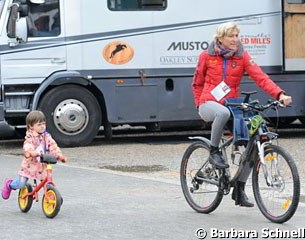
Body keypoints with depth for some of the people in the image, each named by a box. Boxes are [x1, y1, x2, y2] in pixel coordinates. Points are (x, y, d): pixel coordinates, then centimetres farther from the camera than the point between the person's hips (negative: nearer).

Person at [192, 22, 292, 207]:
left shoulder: (242, 56, 1)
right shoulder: (207, 56, 0)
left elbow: (260, 77, -11)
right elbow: (197, 83, 14)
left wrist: (279, 94, -25)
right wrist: (200, 103, 1)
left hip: (232, 106, 3)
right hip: (209, 105, -3)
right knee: (223, 113, -41)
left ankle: (239, 189, 2)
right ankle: (214, 152, -17)